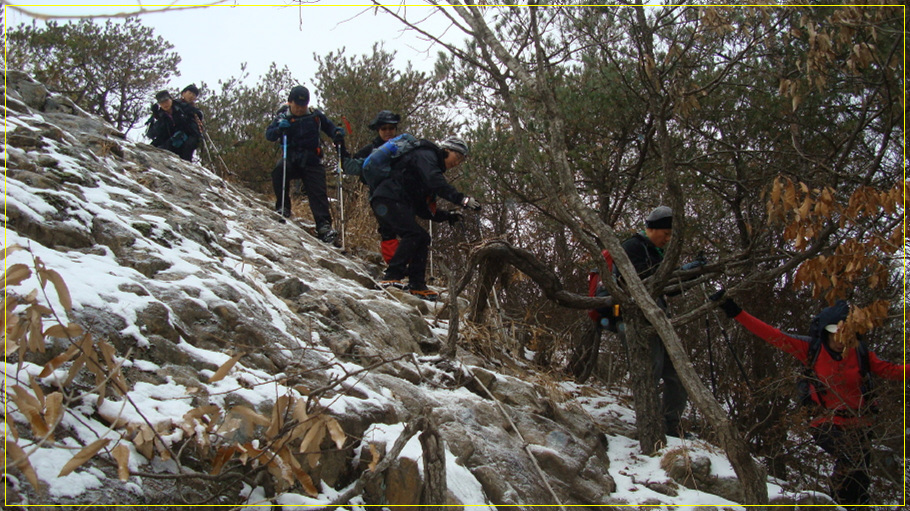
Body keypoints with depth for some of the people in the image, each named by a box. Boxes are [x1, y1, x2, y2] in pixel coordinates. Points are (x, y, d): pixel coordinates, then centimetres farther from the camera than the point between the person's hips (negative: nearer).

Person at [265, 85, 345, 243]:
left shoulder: (315, 115, 7)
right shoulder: (283, 117, 5)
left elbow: (329, 127, 19)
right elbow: (269, 134, -3)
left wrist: (337, 134, -4)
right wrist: (279, 129, -25)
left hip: (312, 161, 1)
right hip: (291, 159, -1)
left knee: (318, 192, -12)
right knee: (279, 171, -31)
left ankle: (323, 225, -15)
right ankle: (283, 207, -14)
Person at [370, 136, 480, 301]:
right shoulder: (426, 155, 0)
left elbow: (422, 208, 23)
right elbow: (435, 182, -22)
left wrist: (446, 216, 10)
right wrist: (462, 199, -30)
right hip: (388, 199, -10)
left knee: (422, 238, 6)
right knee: (414, 234, -23)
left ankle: (417, 286, 4)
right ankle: (392, 277, -26)